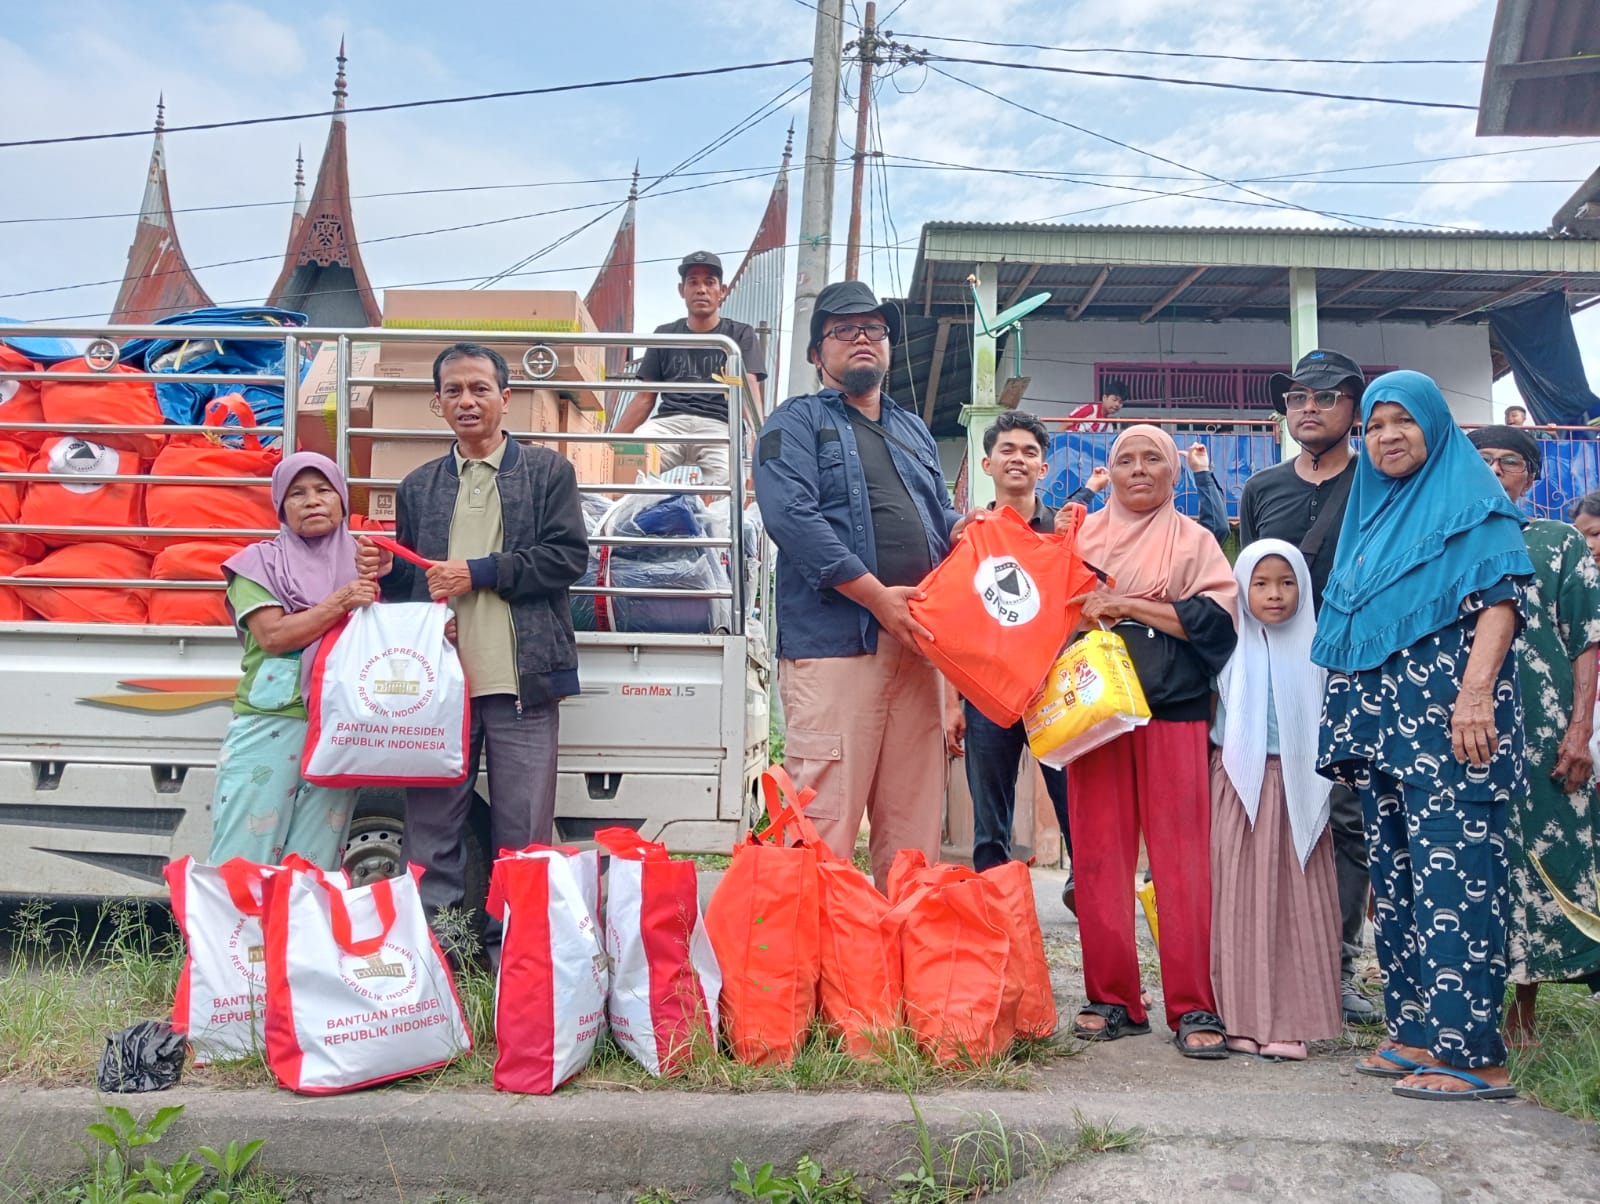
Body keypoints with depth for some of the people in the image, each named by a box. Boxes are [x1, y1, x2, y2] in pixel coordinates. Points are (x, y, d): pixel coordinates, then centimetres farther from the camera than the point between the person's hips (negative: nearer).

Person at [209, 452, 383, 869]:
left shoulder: (362, 559, 13)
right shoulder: (262, 561, 4)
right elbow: (273, 636, -9)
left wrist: (374, 582, -6)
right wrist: (341, 603, -13)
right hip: (270, 725, -2)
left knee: (314, 867, 4)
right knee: (243, 859, -4)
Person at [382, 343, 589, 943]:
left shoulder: (548, 472, 8)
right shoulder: (418, 486, 18)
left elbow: (569, 555, -2)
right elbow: (404, 579, 19)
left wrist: (478, 572, -7)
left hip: (521, 679, -2)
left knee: (523, 827, 1)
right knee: (430, 821, 4)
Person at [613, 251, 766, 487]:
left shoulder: (741, 335, 16)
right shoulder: (665, 335, 24)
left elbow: (750, 390, 1)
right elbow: (644, 398, 22)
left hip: (718, 426, -2)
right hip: (670, 421, 2)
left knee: (727, 482, -36)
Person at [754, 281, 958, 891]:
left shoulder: (914, 430, 27)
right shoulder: (797, 422, 6)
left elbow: (943, 521, 28)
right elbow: (791, 515, -10)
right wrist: (877, 595, -15)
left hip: (913, 644, 6)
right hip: (833, 641, -6)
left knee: (913, 825, 7)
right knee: (826, 821, -10)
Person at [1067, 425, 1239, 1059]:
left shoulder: (1192, 539, 11)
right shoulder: (1082, 535, 17)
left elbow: (1217, 617, -3)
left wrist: (1124, 605, -7)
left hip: (1174, 713, -2)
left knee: (1183, 858, -7)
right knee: (1099, 856, 0)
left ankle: (1193, 1008, -1)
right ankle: (1112, 999, 9)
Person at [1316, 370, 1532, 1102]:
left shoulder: (1470, 502, 1)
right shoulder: (1373, 514, 22)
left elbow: (1499, 598, -10)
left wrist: (1476, 692, -23)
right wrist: (1346, 717, 17)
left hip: (1444, 718, -8)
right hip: (1377, 716, 8)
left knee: (1453, 873, -10)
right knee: (1395, 875, 8)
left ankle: (1472, 1052, -7)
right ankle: (1417, 1032, 16)